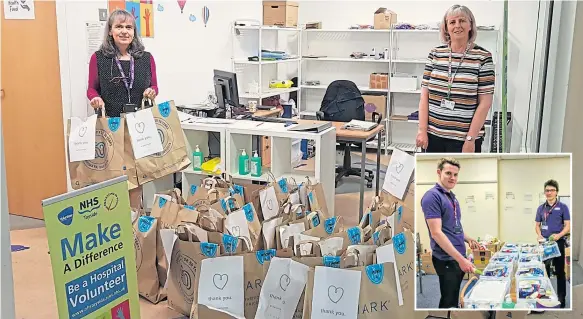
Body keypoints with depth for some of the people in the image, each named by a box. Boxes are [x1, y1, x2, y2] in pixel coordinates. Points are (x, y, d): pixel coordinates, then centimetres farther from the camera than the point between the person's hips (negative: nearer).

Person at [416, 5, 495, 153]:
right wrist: (422, 130, -3)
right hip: (433, 135, 3)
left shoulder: (483, 57, -3)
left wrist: (470, 139, -10)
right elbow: (425, 96, 4)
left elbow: (485, 103, -5)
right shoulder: (435, 54, 5)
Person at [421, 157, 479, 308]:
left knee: (454, 298, 17)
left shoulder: (452, 196, 12)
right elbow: (436, 233, -22)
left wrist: (468, 239, 6)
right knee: (449, 302, -1)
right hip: (446, 259, -9)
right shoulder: (432, 196, -16)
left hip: (459, 257, 9)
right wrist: (461, 259, -24)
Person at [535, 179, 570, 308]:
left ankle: (561, 298, 12)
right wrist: (539, 235, -8)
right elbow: (537, 225, 12)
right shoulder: (541, 208, 7)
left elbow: (568, 226, -6)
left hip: (558, 242, -3)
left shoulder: (563, 207, -3)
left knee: (560, 272, 3)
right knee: (544, 270, 10)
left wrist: (559, 235, -23)